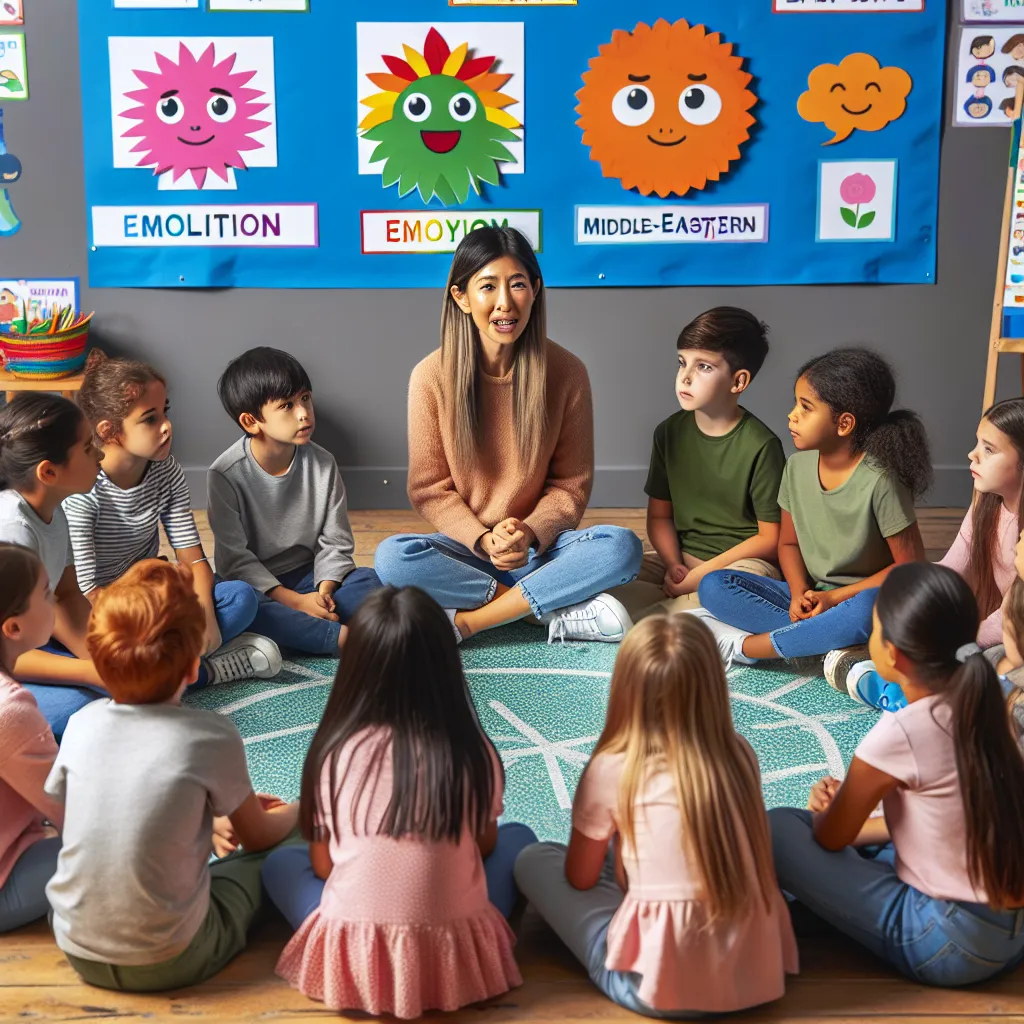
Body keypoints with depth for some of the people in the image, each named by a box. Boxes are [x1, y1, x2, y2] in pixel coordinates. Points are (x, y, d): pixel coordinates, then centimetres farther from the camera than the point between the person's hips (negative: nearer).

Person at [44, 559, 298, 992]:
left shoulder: (83, 723, -7)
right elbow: (257, 837, -2)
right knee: (266, 859, 16)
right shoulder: (211, 737, -18)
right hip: (168, 963, -3)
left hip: (78, 952, 3)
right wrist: (297, 812, 23)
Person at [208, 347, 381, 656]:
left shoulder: (322, 463, -2)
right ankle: (346, 639, -43)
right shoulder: (226, 474, -12)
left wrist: (324, 591, -18)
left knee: (369, 581, -22)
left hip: (308, 577, 4)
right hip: (254, 583, -3)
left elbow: (335, 541, 1)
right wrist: (294, 601, -22)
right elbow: (235, 558, -13)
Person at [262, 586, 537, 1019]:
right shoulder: (475, 754, -7)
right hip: (457, 958, 0)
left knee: (279, 861, 27)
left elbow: (322, 866, 4)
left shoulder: (336, 751, -8)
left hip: (351, 957, 0)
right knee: (518, 837, 24)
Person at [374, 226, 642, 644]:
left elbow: (570, 484, 1)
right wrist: (483, 540, -19)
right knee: (391, 557, -30)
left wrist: (529, 534, -18)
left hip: (539, 546, 1)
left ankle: (463, 620, -22)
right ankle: (559, 608, -20)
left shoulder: (566, 371, -6)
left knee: (622, 547, -27)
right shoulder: (432, 376, -8)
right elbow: (429, 489, -3)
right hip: (464, 547, 0)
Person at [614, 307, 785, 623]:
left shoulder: (760, 445, -11)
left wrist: (700, 575, -14)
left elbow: (770, 539, -8)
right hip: (684, 558, 5)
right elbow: (660, 516, 11)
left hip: (743, 562, -5)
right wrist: (673, 565, -9)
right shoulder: (670, 432, 4)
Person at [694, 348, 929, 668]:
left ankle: (743, 646, -25)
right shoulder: (798, 466, -2)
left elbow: (910, 567, -14)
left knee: (866, 610, -42)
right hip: (810, 597, 5)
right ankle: (818, 637, -23)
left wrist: (835, 598, -16)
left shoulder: (879, 481, -18)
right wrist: (799, 592, -11)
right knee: (714, 586, -13)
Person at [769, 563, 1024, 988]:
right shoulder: (985, 708, 0)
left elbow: (830, 839, -6)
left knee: (779, 829, -7)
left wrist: (822, 813, 15)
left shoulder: (900, 733, -21)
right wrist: (845, 804, 11)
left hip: (949, 947, -8)